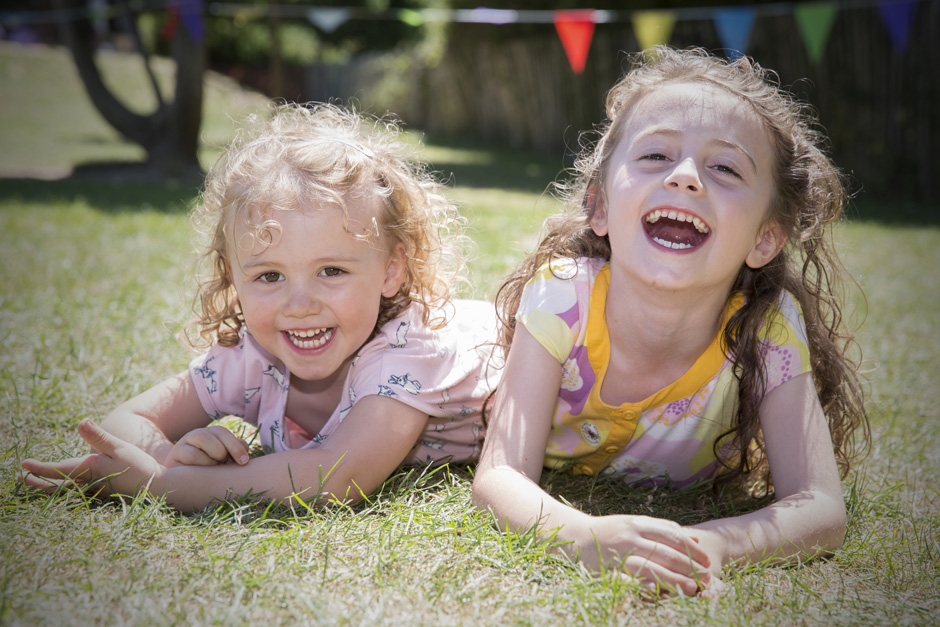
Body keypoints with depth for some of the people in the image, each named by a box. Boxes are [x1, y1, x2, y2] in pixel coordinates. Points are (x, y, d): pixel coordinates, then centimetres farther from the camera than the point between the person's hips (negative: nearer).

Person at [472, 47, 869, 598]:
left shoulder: (770, 329, -31)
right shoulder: (563, 295, -32)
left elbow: (821, 510, -36)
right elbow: (499, 477, -37)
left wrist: (712, 545, -59)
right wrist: (588, 537, -61)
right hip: (562, 493, -2)